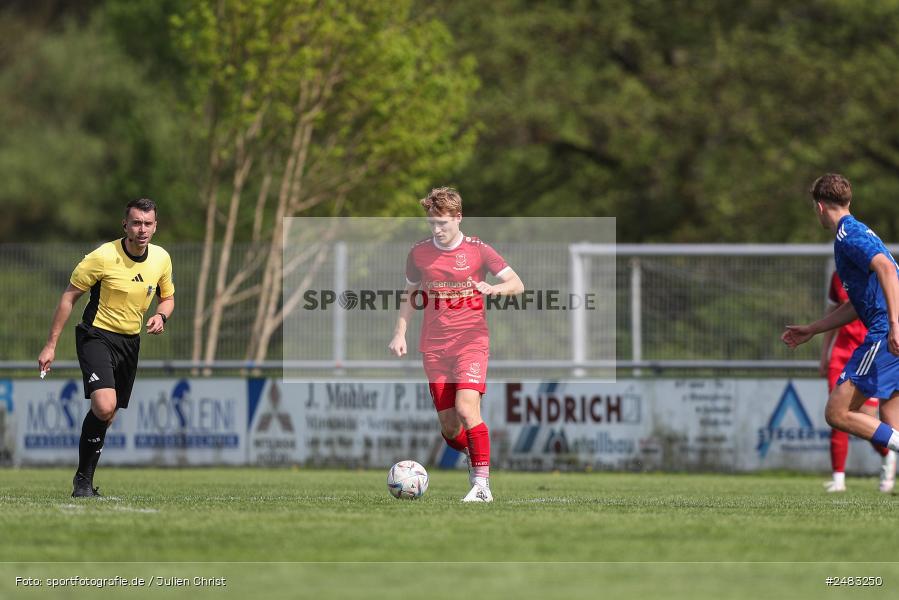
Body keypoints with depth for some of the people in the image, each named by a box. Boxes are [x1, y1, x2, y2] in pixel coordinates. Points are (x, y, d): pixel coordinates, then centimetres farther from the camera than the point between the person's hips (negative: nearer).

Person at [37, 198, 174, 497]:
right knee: (104, 406, -24)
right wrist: (51, 345, -9)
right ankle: (83, 478, -9)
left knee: (107, 416, 9)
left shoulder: (161, 259, 0)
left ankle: (85, 480, 23)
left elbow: (167, 297, 18)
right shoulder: (103, 257, -17)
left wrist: (161, 316, -7)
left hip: (130, 341, 6)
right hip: (96, 336, -6)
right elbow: (69, 296, -8)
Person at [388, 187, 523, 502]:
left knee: (466, 407, -22)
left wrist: (493, 288, -22)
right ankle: (474, 460, 31)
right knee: (448, 426, 0)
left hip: (471, 341, -3)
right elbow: (410, 295, 19)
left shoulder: (478, 251, -3)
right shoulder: (419, 253, 6)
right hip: (434, 347, 3)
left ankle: (482, 483, -18)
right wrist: (399, 333, 9)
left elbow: (517, 284, -2)